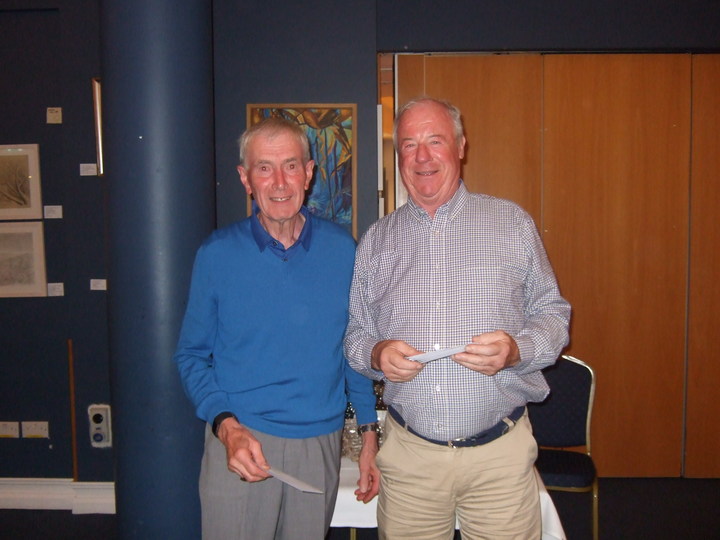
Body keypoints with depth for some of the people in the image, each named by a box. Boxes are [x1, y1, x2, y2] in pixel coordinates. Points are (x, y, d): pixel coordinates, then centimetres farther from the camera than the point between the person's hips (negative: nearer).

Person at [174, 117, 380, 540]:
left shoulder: (342, 250, -1)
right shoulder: (217, 254, -5)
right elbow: (192, 355, -1)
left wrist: (369, 433, 5)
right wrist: (226, 426, -15)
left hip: (321, 442, 2)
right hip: (240, 443, -2)